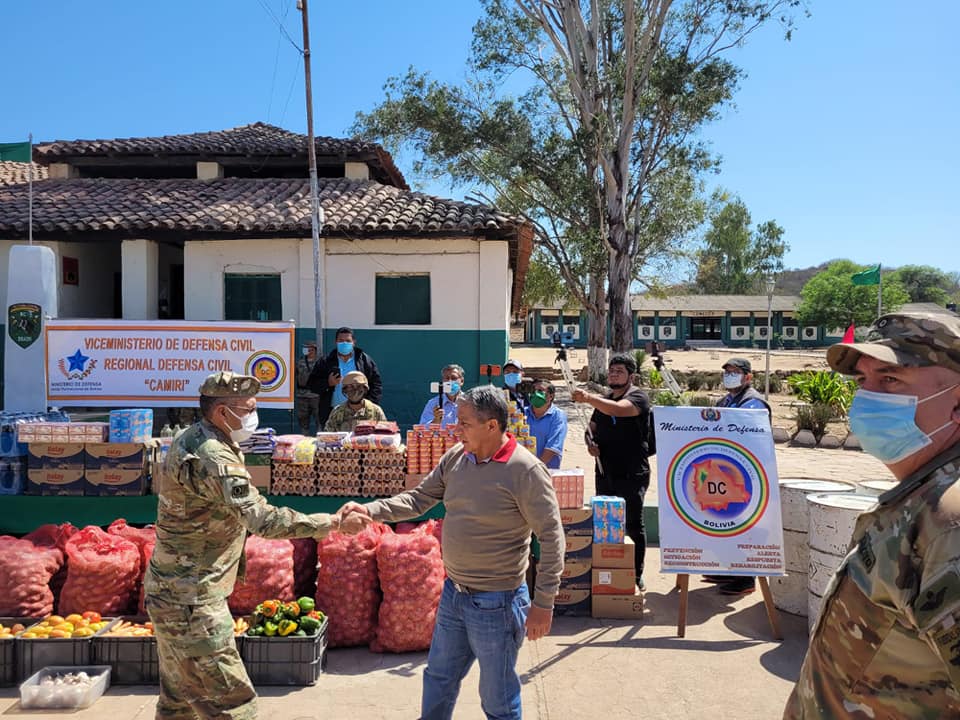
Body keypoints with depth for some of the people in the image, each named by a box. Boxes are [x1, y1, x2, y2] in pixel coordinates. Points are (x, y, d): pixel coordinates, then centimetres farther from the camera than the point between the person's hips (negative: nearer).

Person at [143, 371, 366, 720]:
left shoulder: (189, 439, 7)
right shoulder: (214, 459, -25)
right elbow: (263, 519, -33)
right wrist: (335, 523, -29)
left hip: (169, 590, 10)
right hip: (191, 600, -10)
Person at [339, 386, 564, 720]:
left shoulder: (526, 471, -22)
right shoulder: (455, 457, -1)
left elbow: (551, 538, -18)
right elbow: (418, 499, 6)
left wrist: (543, 604, -16)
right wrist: (370, 510, -9)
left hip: (496, 603, -7)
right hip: (453, 593, 7)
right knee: (438, 678, 25)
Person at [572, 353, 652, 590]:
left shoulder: (637, 398, -8)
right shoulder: (603, 400, 15)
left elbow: (618, 410, -29)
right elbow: (592, 428, 21)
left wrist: (589, 398, -44)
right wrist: (590, 443, -2)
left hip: (632, 475, -7)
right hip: (605, 472, 7)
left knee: (633, 525, 2)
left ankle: (636, 574, 15)